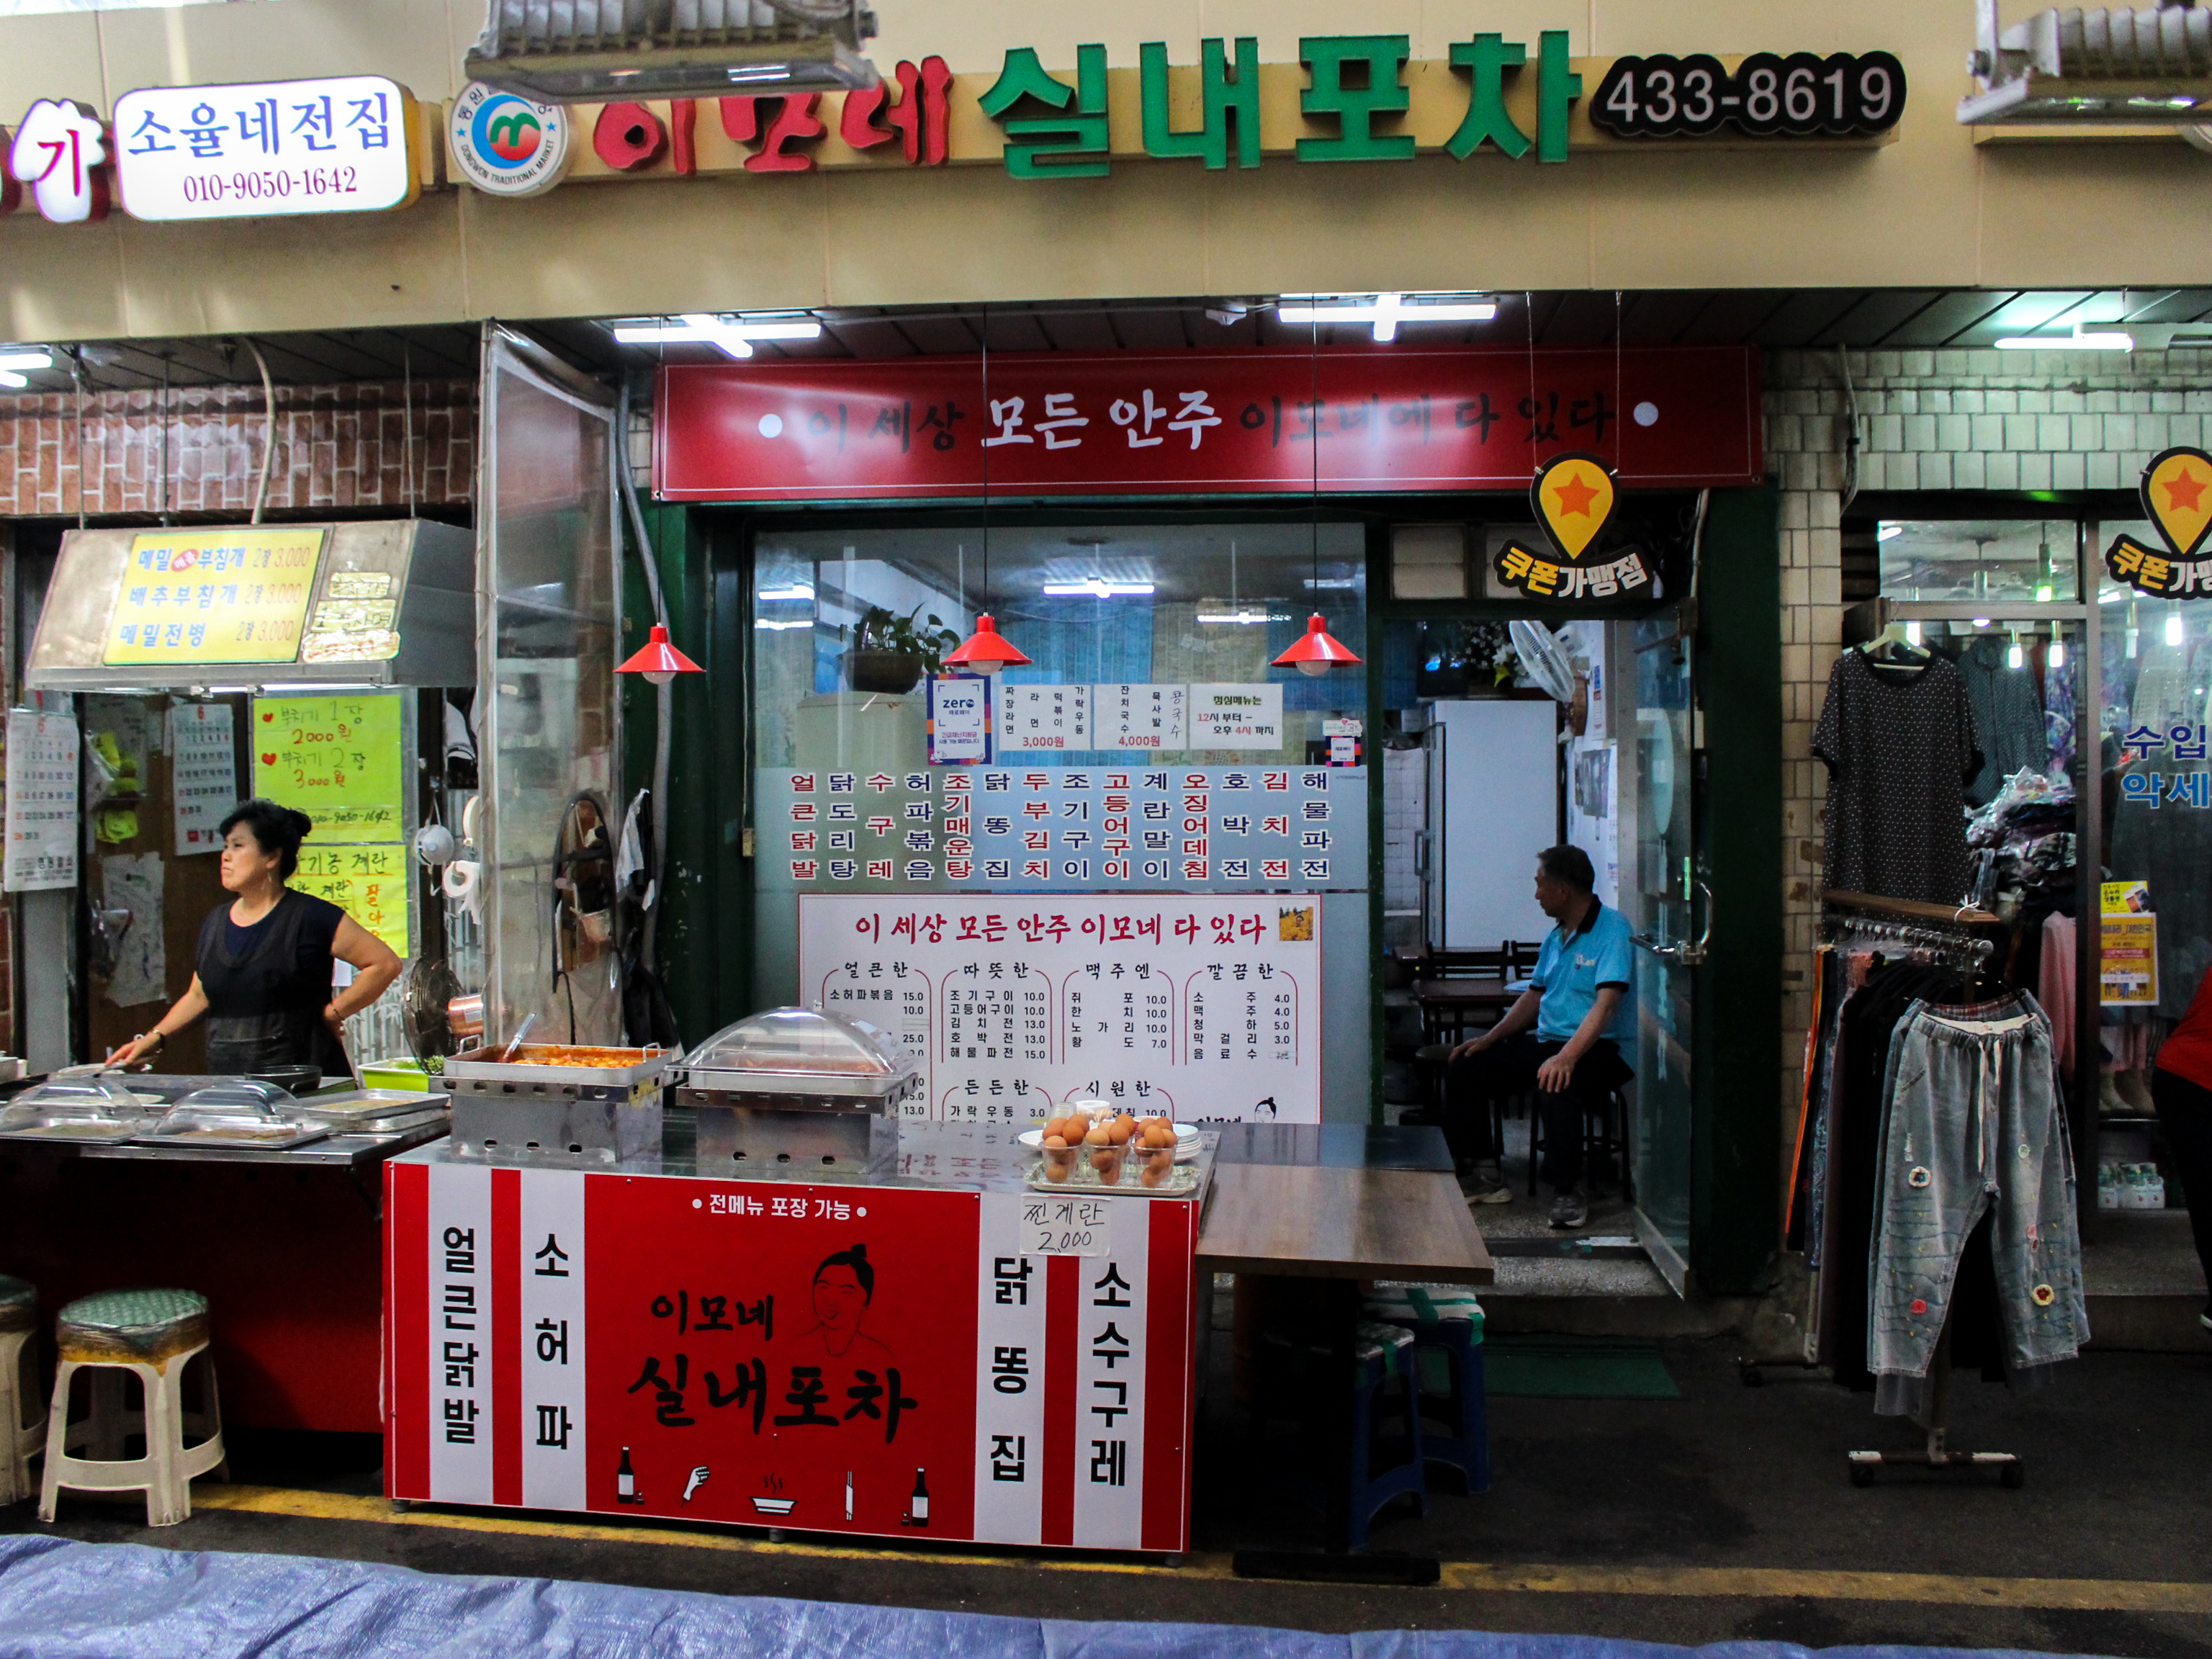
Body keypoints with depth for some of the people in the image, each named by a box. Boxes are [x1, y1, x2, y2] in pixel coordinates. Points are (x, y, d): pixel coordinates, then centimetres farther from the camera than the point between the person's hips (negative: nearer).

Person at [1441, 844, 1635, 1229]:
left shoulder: (1612, 929, -13)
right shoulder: (1555, 936, 16)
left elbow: (1606, 1003, -24)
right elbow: (1535, 997, 22)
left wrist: (1567, 1057, -35)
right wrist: (1490, 1038, 9)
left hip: (1601, 1049, -9)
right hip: (1547, 1042, 9)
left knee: (1555, 1086, -40)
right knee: (1463, 1069, -1)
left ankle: (1569, 1190, -20)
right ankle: (1487, 1177, 5)